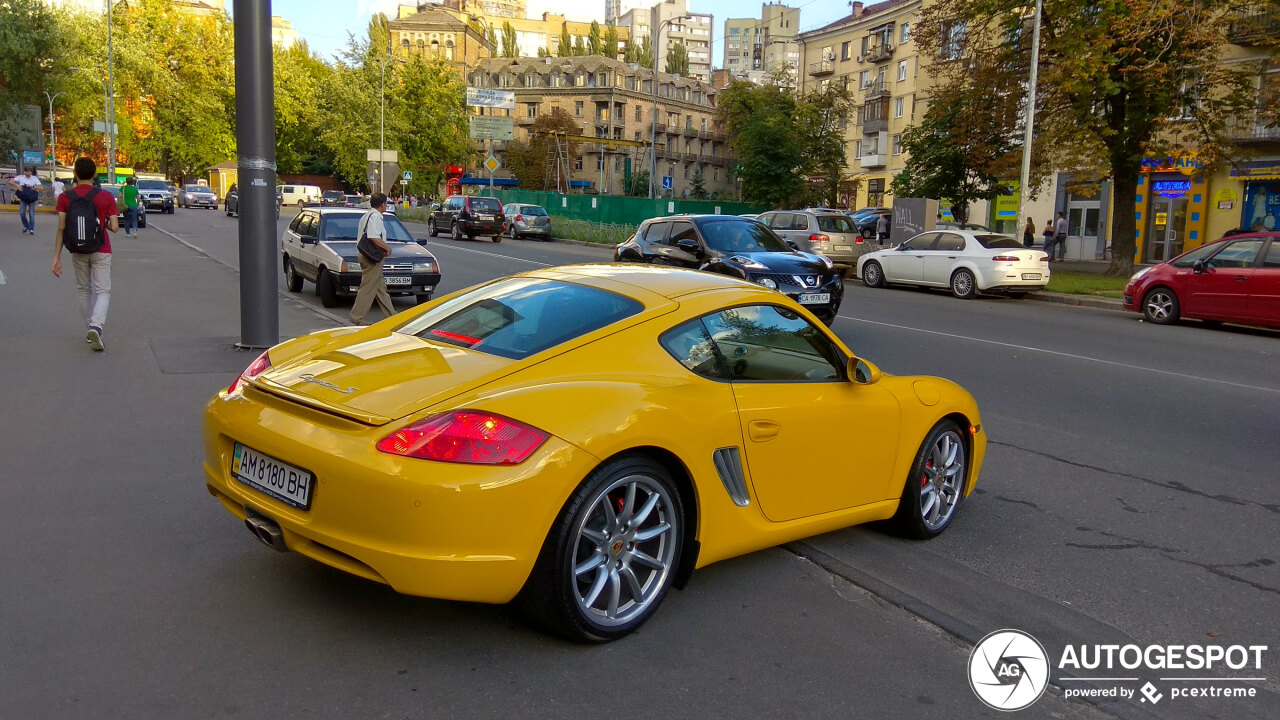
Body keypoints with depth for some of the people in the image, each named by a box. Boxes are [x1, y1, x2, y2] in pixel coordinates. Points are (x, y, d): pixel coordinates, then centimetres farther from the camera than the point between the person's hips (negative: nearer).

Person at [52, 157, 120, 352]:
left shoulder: (65, 198, -4)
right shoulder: (105, 197, -7)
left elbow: (61, 229, -7)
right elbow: (115, 228, -10)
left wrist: (57, 257, -4)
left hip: (78, 253, 2)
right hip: (101, 252, -2)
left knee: (83, 290, 17)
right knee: (103, 291, 0)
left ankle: (91, 330, 20)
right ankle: (96, 327, -23)